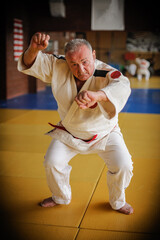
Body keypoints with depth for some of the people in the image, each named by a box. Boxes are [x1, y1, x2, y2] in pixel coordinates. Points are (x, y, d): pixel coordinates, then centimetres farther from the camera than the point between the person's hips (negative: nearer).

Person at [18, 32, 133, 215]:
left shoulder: (106, 74, -29)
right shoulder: (57, 67, -16)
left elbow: (122, 86, -51)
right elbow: (31, 64, -13)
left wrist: (97, 95, -73)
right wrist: (33, 49, -39)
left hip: (104, 133, -2)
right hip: (69, 133, 3)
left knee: (123, 165, -12)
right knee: (52, 162, -5)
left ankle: (117, 202, 20)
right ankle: (61, 197, 28)